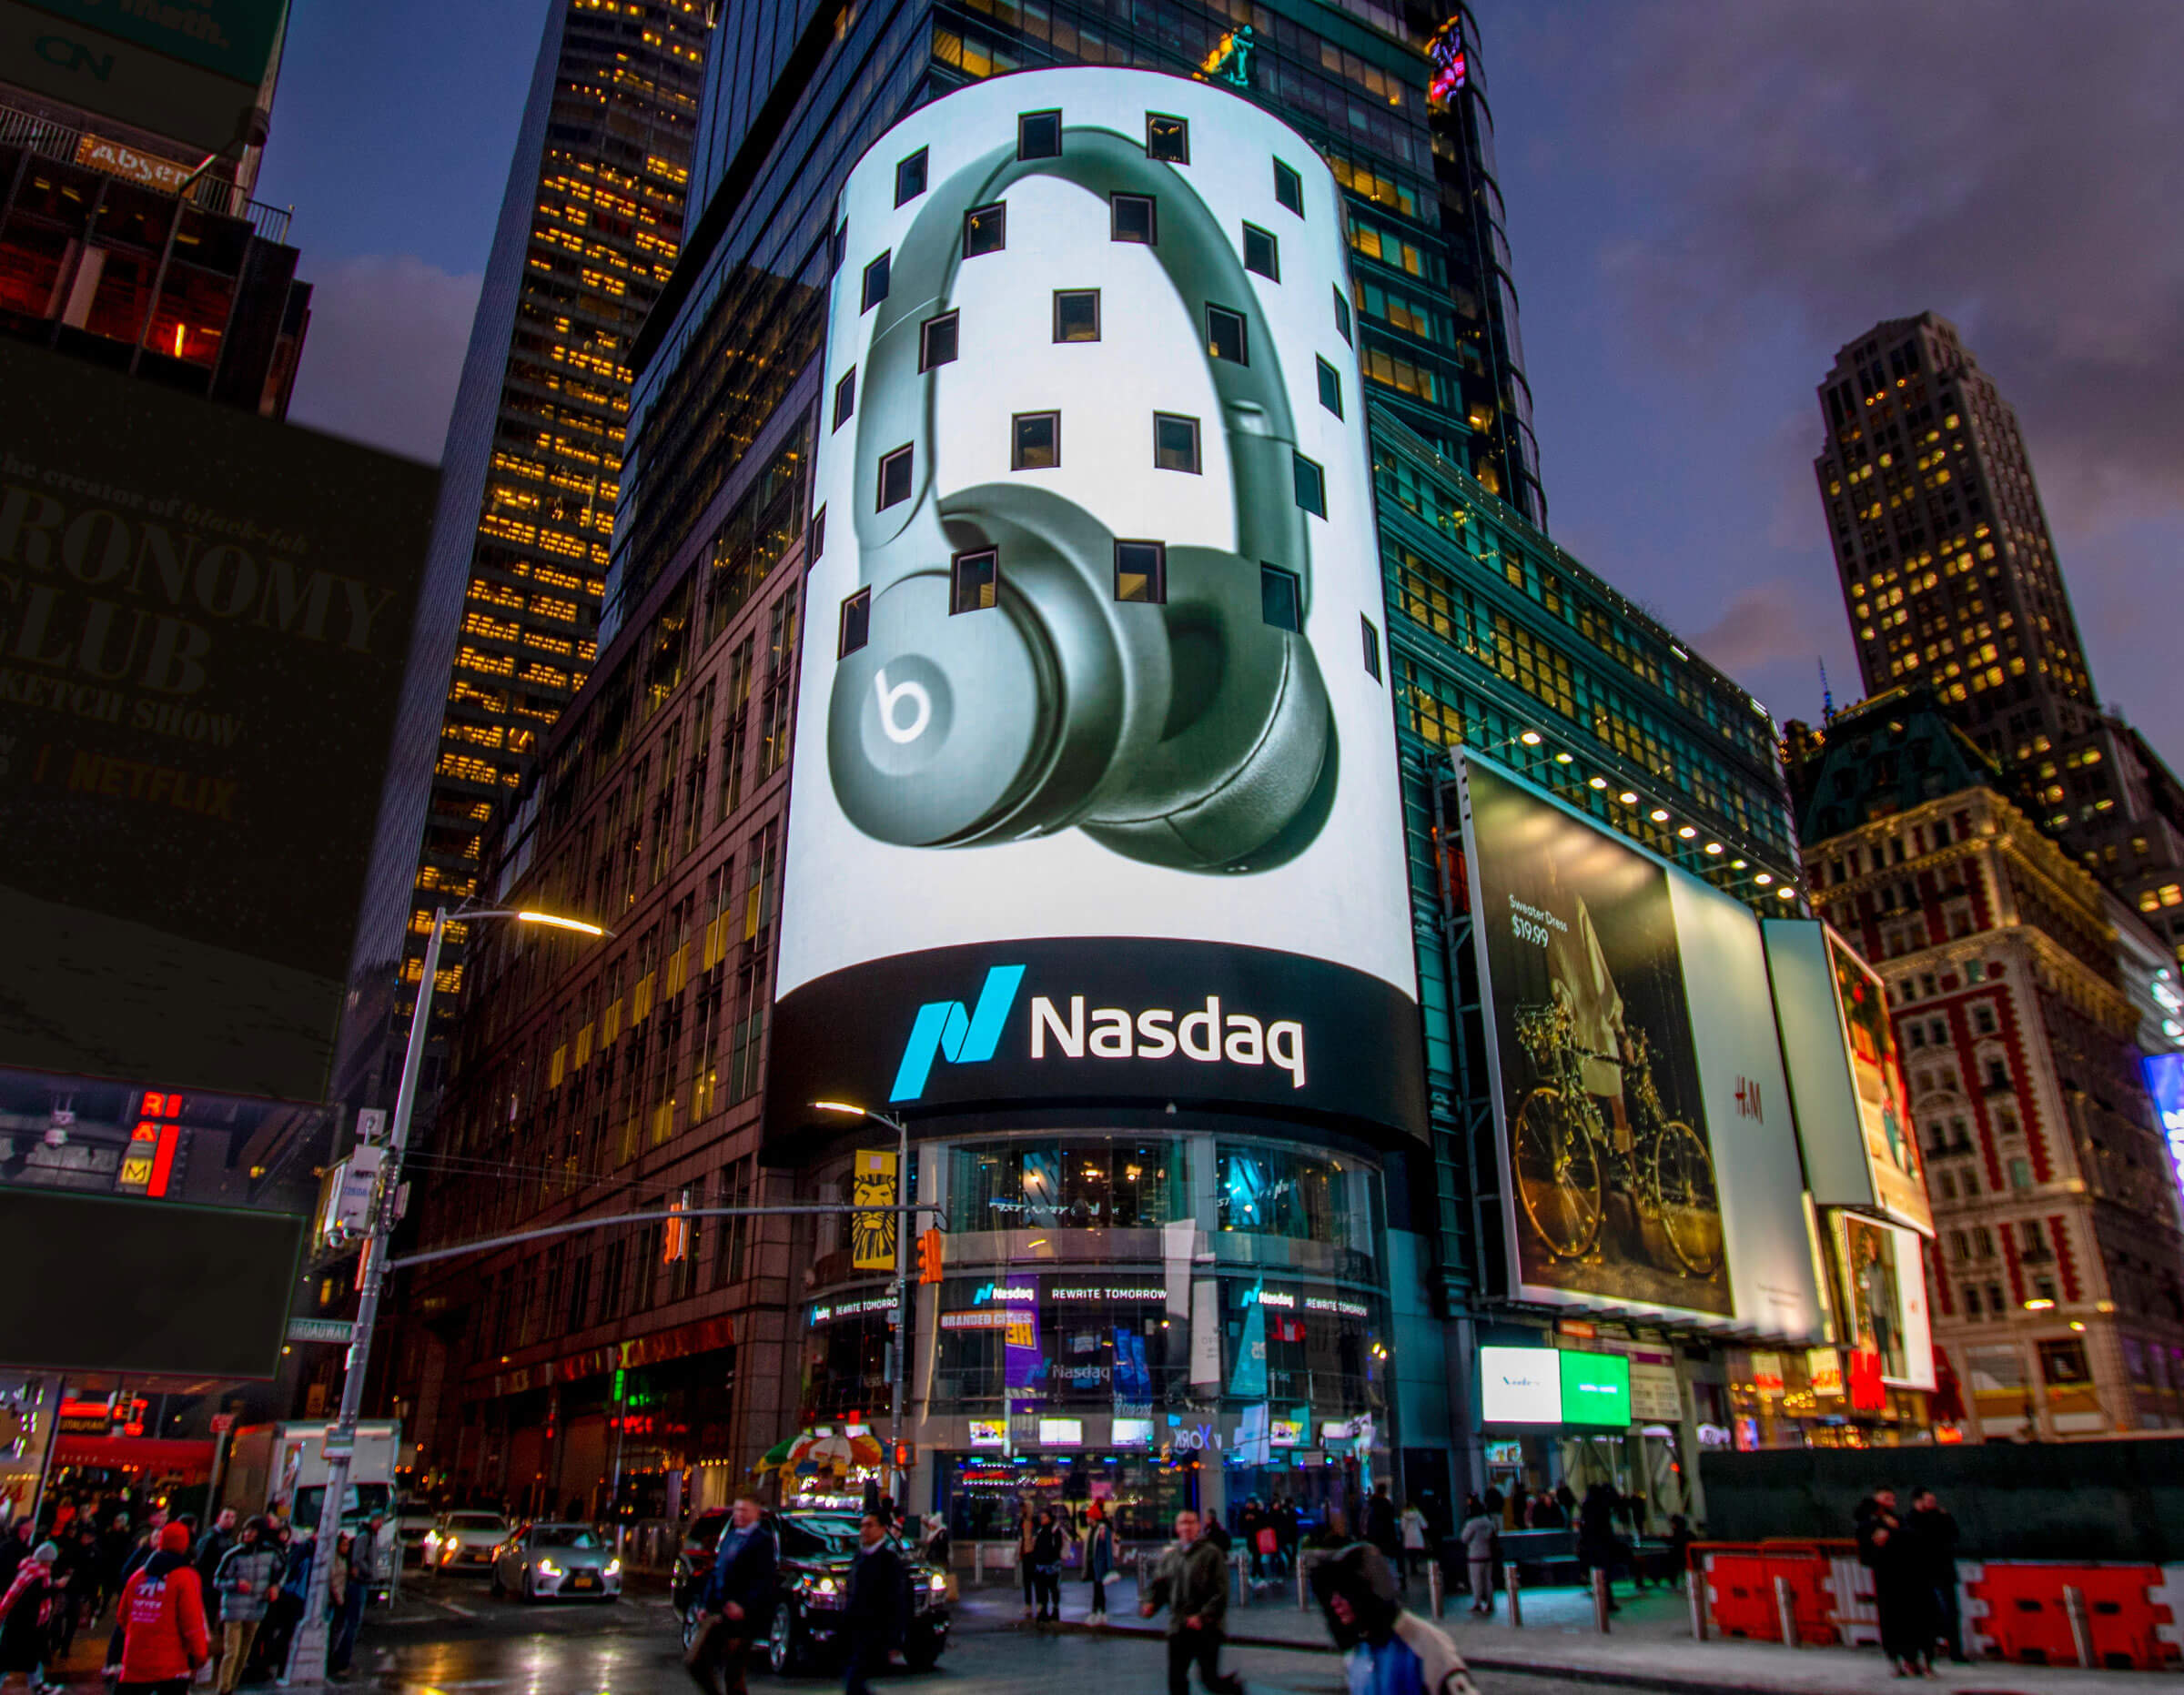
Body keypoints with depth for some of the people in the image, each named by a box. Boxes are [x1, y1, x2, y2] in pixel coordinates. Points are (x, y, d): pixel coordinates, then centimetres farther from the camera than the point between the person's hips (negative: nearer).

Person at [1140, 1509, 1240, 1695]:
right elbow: (1158, 1585, 13)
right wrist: (1149, 1604, -7)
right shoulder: (1169, 1554, 9)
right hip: (1178, 1628, 5)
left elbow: (1221, 1591, -11)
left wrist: (1203, 1616, -19)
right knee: (1176, 1679, 4)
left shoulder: (1211, 1553, -7)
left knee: (1210, 1679, 2)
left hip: (1206, 1629, -5)